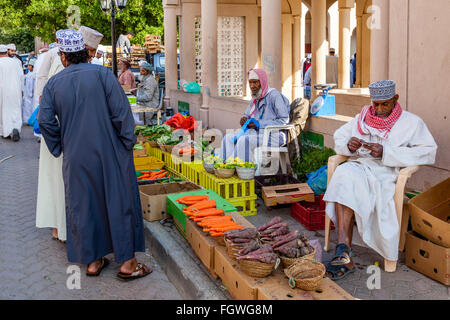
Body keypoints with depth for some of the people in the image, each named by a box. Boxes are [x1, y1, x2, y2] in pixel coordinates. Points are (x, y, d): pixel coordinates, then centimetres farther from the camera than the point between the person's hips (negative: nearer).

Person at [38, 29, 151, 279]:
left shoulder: (54, 84, 3)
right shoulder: (102, 74, -6)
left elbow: (45, 120, -2)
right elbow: (121, 110, -12)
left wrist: (59, 146, 11)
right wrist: (128, 142, -3)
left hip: (76, 158, 3)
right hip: (109, 154, -3)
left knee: (84, 205, 13)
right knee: (119, 202, 6)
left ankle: (93, 261, 22)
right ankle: (127, 262, 10)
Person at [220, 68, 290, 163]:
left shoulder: (274, 96, -11)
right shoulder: (255, 99, 15)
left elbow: (284, 120, -18)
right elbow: (247, 115, 28)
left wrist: (260, 124, -19)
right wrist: (244, 120, 0)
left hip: (274, 136, -8)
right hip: (258, 134, 9)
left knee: (244, 141, -31)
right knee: (229, 138, -9)